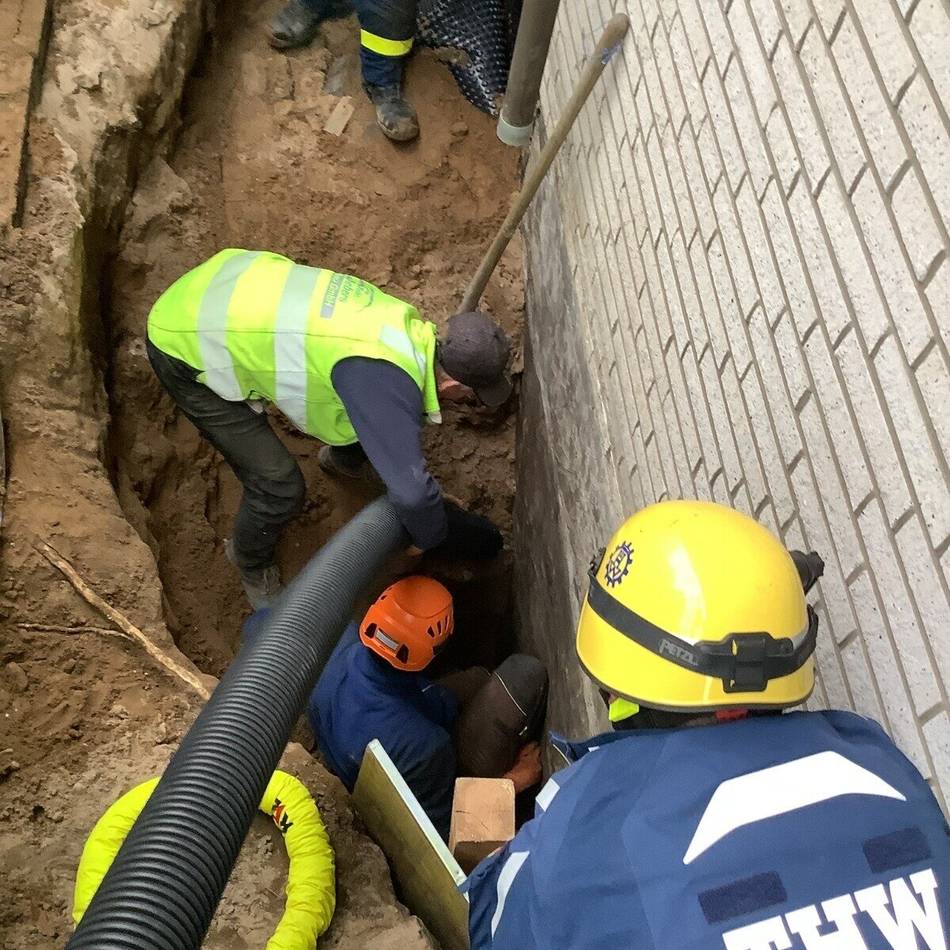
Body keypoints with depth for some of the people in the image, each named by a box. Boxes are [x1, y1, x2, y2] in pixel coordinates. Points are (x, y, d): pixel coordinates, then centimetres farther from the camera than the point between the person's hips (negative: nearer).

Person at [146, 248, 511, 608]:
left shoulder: (411, 327, -4)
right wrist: (427, 537, -13)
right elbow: (410, 492, -35)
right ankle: (252, 563, 27)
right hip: (185, 346, -8)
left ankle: (345, 458, 48)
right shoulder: (385, 379, -33)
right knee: (279, 486, -7)